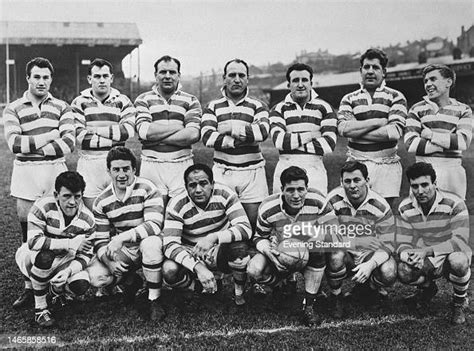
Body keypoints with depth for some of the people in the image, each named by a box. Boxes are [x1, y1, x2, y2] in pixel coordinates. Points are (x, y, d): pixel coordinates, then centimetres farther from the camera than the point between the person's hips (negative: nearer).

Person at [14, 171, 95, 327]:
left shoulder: (87, 219, -13)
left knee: (81, 285, -25)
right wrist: (70, 244, -35)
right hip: (30, 256, -2)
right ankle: (40, 308, -17)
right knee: (45, 255, -38)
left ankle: (56, 288, 14)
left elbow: (85, 255, -11)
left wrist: (68, 271, -31)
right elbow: (33, 241, -33)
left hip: (63, 261, 3)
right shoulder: (43, 207, -23)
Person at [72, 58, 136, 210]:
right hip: (89, 164, 0)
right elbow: (80, 136, -8)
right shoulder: (79, 103, 6)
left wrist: (96, 130, -8)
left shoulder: (123, 101, 8)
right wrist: (114, 139, -11)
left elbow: (128, 130, -8)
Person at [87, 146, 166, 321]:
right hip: (121, 250, 4)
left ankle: (154, 300, -21)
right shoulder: (101, 202, -3)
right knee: (94, 276, -19)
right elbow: (100, 240, -4)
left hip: (146, 243, -4)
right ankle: (129, 281, 14)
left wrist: (122, 237, -35)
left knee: (151, 243, -39)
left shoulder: (146, 189, -15)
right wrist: (109, 261, -25)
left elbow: (155, 225, -27)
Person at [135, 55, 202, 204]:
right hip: (151, 165, 0)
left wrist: (156, 136, -9)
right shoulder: (143, 100, 10)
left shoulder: (191, 101, 9)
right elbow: (143, 130, -8)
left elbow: (193, 134, -8)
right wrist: (179, 127, -8)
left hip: (182, 165, 0)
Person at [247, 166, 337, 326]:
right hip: (280, 253, 1)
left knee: (318, 247, -35)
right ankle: (280, 287, 14)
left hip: (309, 253, -1)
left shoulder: (318, 201, -22)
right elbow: (260, 237, -4)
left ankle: (309, 306, -20)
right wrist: (268, 251, -28)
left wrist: (303, 242, -32)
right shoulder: (268, 208, -19)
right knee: (254, 269, -26)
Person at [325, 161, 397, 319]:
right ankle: (335, 298, -5)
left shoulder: (380, 205, -8)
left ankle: (362, 291, 9)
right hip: (344, 254, -1)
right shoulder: (332, 201, -7)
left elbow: (387, 244, -8)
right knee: (336, 256, -35)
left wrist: (371, 264, -26)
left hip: (371, 255, 1)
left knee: (389, 273, -28)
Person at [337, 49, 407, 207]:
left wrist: (356, 131, -7)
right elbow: (343, 128, -7)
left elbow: (395, 131, -8)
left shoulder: (395, 97, 7)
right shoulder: (349, 99, 12)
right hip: (356, 164, 1)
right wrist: (378, 122, -9)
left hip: (386, 164, -1)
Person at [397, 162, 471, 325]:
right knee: (404, 272, -29)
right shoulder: (405, 208, -7)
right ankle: (427, 288, 11)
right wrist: (405, 254, -33)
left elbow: (460, 241, -26)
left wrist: (428, 250, -38)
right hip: (424, 263, 3)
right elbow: (403, 242, -7)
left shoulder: (454, 204, -19)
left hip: (451, 256, -2)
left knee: (458, 260, -39)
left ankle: (459, 303, -5)